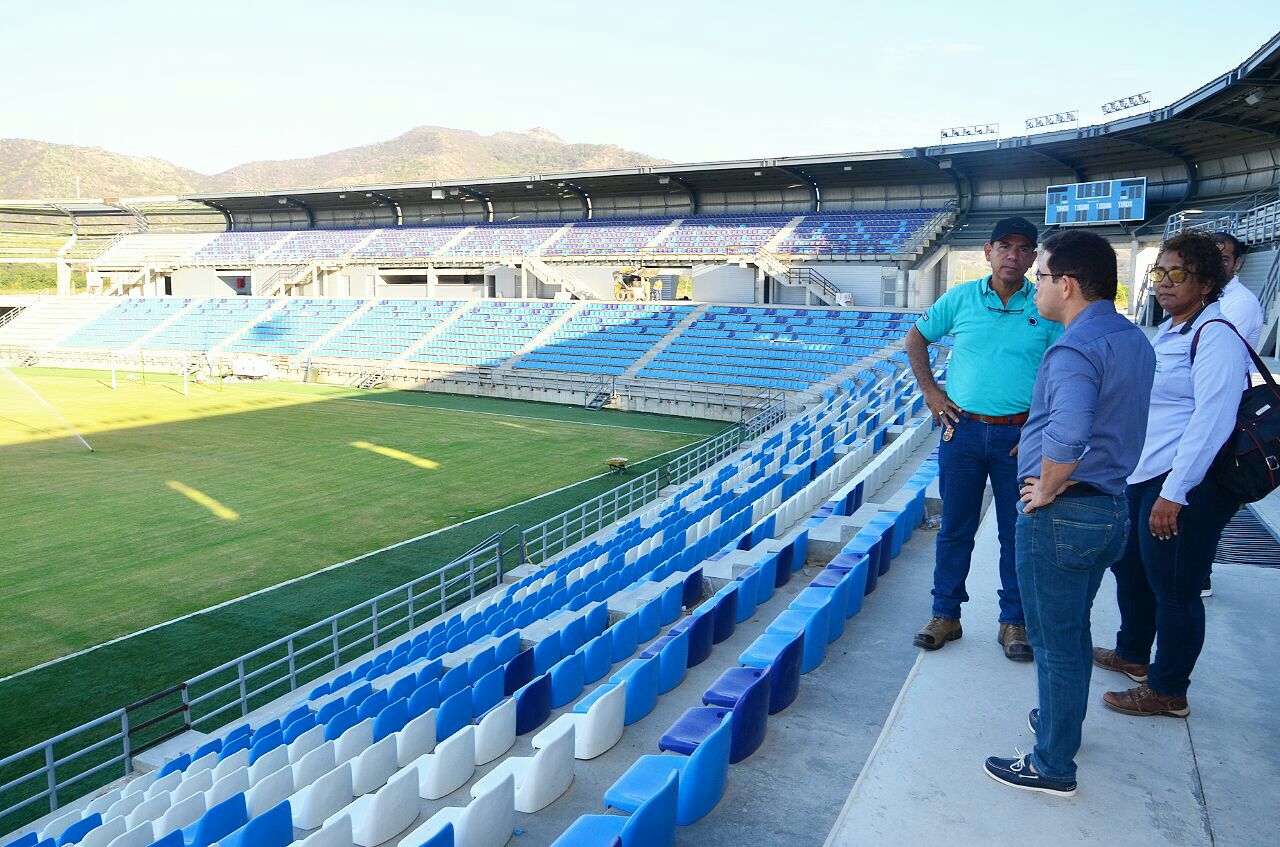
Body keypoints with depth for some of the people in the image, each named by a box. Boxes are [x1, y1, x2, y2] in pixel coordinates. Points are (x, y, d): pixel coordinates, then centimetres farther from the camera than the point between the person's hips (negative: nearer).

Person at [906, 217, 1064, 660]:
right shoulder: (961, 298, 1)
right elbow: (915, 338, 13)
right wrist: (930, 391, 4)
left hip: (1020, 436, -1)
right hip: (963, 429, 1)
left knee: (1018, 533, 8)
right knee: (955, 528, 9)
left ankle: (1014, 621, 23)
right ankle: (946, 615, 22)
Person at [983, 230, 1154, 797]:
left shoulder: (1075, 348, -23)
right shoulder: (1135, 340, 9)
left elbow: (1067, 435, -38)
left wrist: (1048, 489, -22)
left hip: (1061, 515, -9)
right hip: (1112, 506, 9)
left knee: (1055, 642, 4)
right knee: (1073, 631, 25)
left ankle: (1052, 767, 19)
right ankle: (1062, 721, 43)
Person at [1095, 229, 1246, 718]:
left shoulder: (1214, 335, -16)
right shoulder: (1169, 331, 13)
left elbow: (1211, 420, -22)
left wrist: (1173, 494, -24)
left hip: (1187, 486, -10)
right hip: (1143, 477, 10)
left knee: (1173, 588, 3)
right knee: (1129, 567, 22)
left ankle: (1168, 692, 20)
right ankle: (1132, 655, 43)